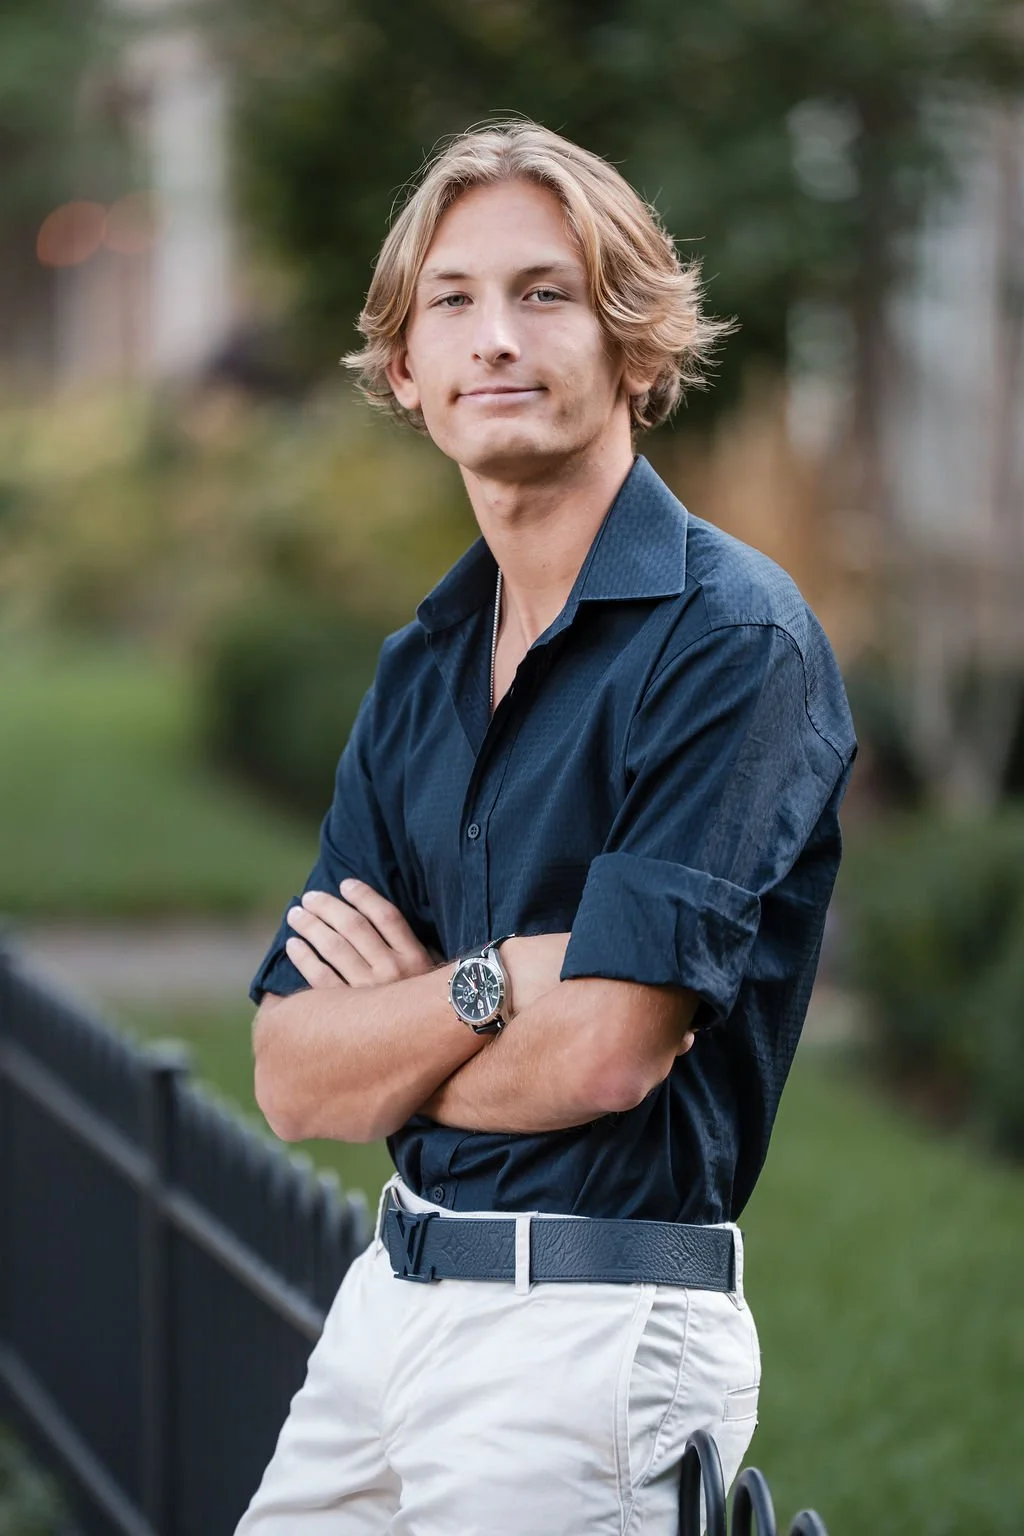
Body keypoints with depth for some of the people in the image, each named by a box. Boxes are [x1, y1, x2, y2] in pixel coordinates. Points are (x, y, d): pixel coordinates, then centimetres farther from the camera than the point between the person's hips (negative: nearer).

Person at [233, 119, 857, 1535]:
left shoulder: (731, 634, -12)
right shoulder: (422, 663, 10)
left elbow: (606, 1054, -19)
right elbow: (292, 1080, 4)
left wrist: (398, 1016, -2)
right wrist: (498, 980, -12)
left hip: (596, 1326, -7)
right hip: (391, 1297, 7)